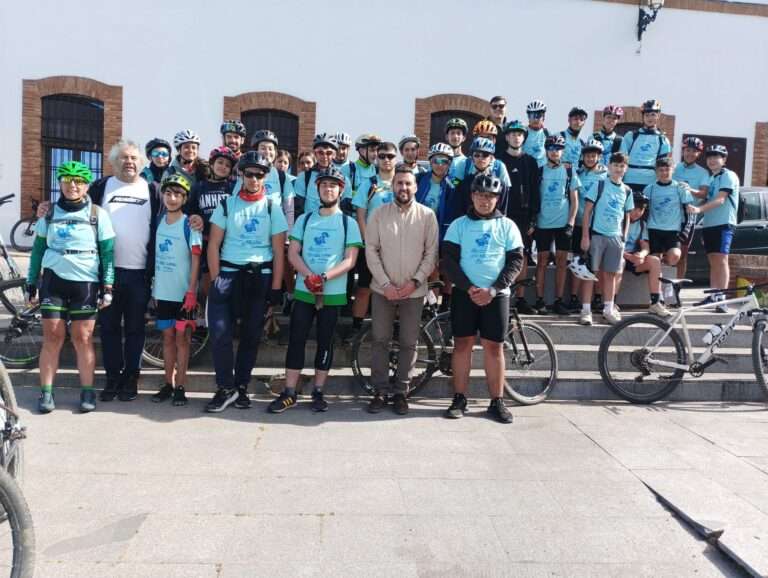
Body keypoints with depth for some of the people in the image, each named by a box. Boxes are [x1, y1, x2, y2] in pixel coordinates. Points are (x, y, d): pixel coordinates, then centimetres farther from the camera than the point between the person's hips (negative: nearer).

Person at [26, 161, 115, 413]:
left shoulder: (98, 214, 2)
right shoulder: (49, 213, 9)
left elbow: (108, 252, 0)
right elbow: (38, 249, 13)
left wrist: (108, 286, -6)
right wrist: (31, 282, 9)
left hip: (86, 282, -2)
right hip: (53, 280, 2)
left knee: (83, 339, 0)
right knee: (52, 337, 1)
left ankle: (87, 392, 9)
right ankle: (46, 392, 10)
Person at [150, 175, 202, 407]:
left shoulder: (189, 224, -7)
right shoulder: (158, 221, 7)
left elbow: (196, 259, -11)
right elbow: (155, 255, 14)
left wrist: (191, 292, -16)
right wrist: (153, 287, 11)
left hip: (183, 292, -4)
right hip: (163, 291, 5)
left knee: (182, 337, 1)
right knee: (168, 336, 10)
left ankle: (180, 387, 8)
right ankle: (168, 384, 18)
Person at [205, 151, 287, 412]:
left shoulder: (272, 207, 5)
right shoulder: (227, 204, 6)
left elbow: (279, 251, 2)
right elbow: (213, 244, 4)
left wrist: (276, 288, -4)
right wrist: (216, 279, -5)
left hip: (260, 276, 0)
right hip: (228, 273, 0)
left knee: (251, 335, 6)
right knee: (219, 332, -10)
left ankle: (241, 387, 19)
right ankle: (225, 388, 3)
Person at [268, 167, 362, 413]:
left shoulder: (348, 223, 3)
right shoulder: (304, 219, 10)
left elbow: (350, 260, -5)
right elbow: (293, 253, 5)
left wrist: (325, 277, -19)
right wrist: (309, 276, -13)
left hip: (333, 293, -1)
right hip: (304, 290, 2)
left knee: (325, 342, 6)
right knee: (296, 339, 1)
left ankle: (318, 392, 16)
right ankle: (289, 393, 8)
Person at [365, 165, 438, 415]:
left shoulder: (427, 215, -2)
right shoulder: (379, 214, 0)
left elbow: (431, 253, -2)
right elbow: (371, 250, -2)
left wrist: (414, 281, -12)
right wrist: (385, 284, -11)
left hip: (413, 290, 0)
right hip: (383, 289, 1)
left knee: (408, 343, 5)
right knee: (379, 340, 5)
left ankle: (401, 392, 18)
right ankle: (381, 390, 16)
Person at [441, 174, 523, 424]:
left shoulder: (507, 226, 6)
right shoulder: (459, 225, 5)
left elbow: (515, 261, 1)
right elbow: (448, 261, -1)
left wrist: (493, 290, -11)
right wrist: (469, 288, -13)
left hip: (496, 294, 0)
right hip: (464, 293, 0)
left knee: (494, 346, 2)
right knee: (462, 344, 1)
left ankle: (497, 401, 10)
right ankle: (459, 399, 9)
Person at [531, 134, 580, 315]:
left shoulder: (569, 172, 7)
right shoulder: (539, 171, 4)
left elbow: (574, 200, 5)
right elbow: (532, 197, 5)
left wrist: (571, 223, -5)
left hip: (563, 223, 1)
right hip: (543, 223, -1)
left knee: (561, 261, 2)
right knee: (542, 260, 1)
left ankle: (558, 301, 8)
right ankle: (539, 300, 5)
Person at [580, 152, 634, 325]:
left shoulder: (627, 191, 10)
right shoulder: (599, 185, -2)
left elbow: (627, 216, 17)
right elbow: (587, 211, -5)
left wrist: (624, 238, 8)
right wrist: (585, 236, -11)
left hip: (616, 237, 4)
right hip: (596, 234, -4)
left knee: (611, 274, 8)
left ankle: (608, 309, 16)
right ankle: (585, 310, 2)